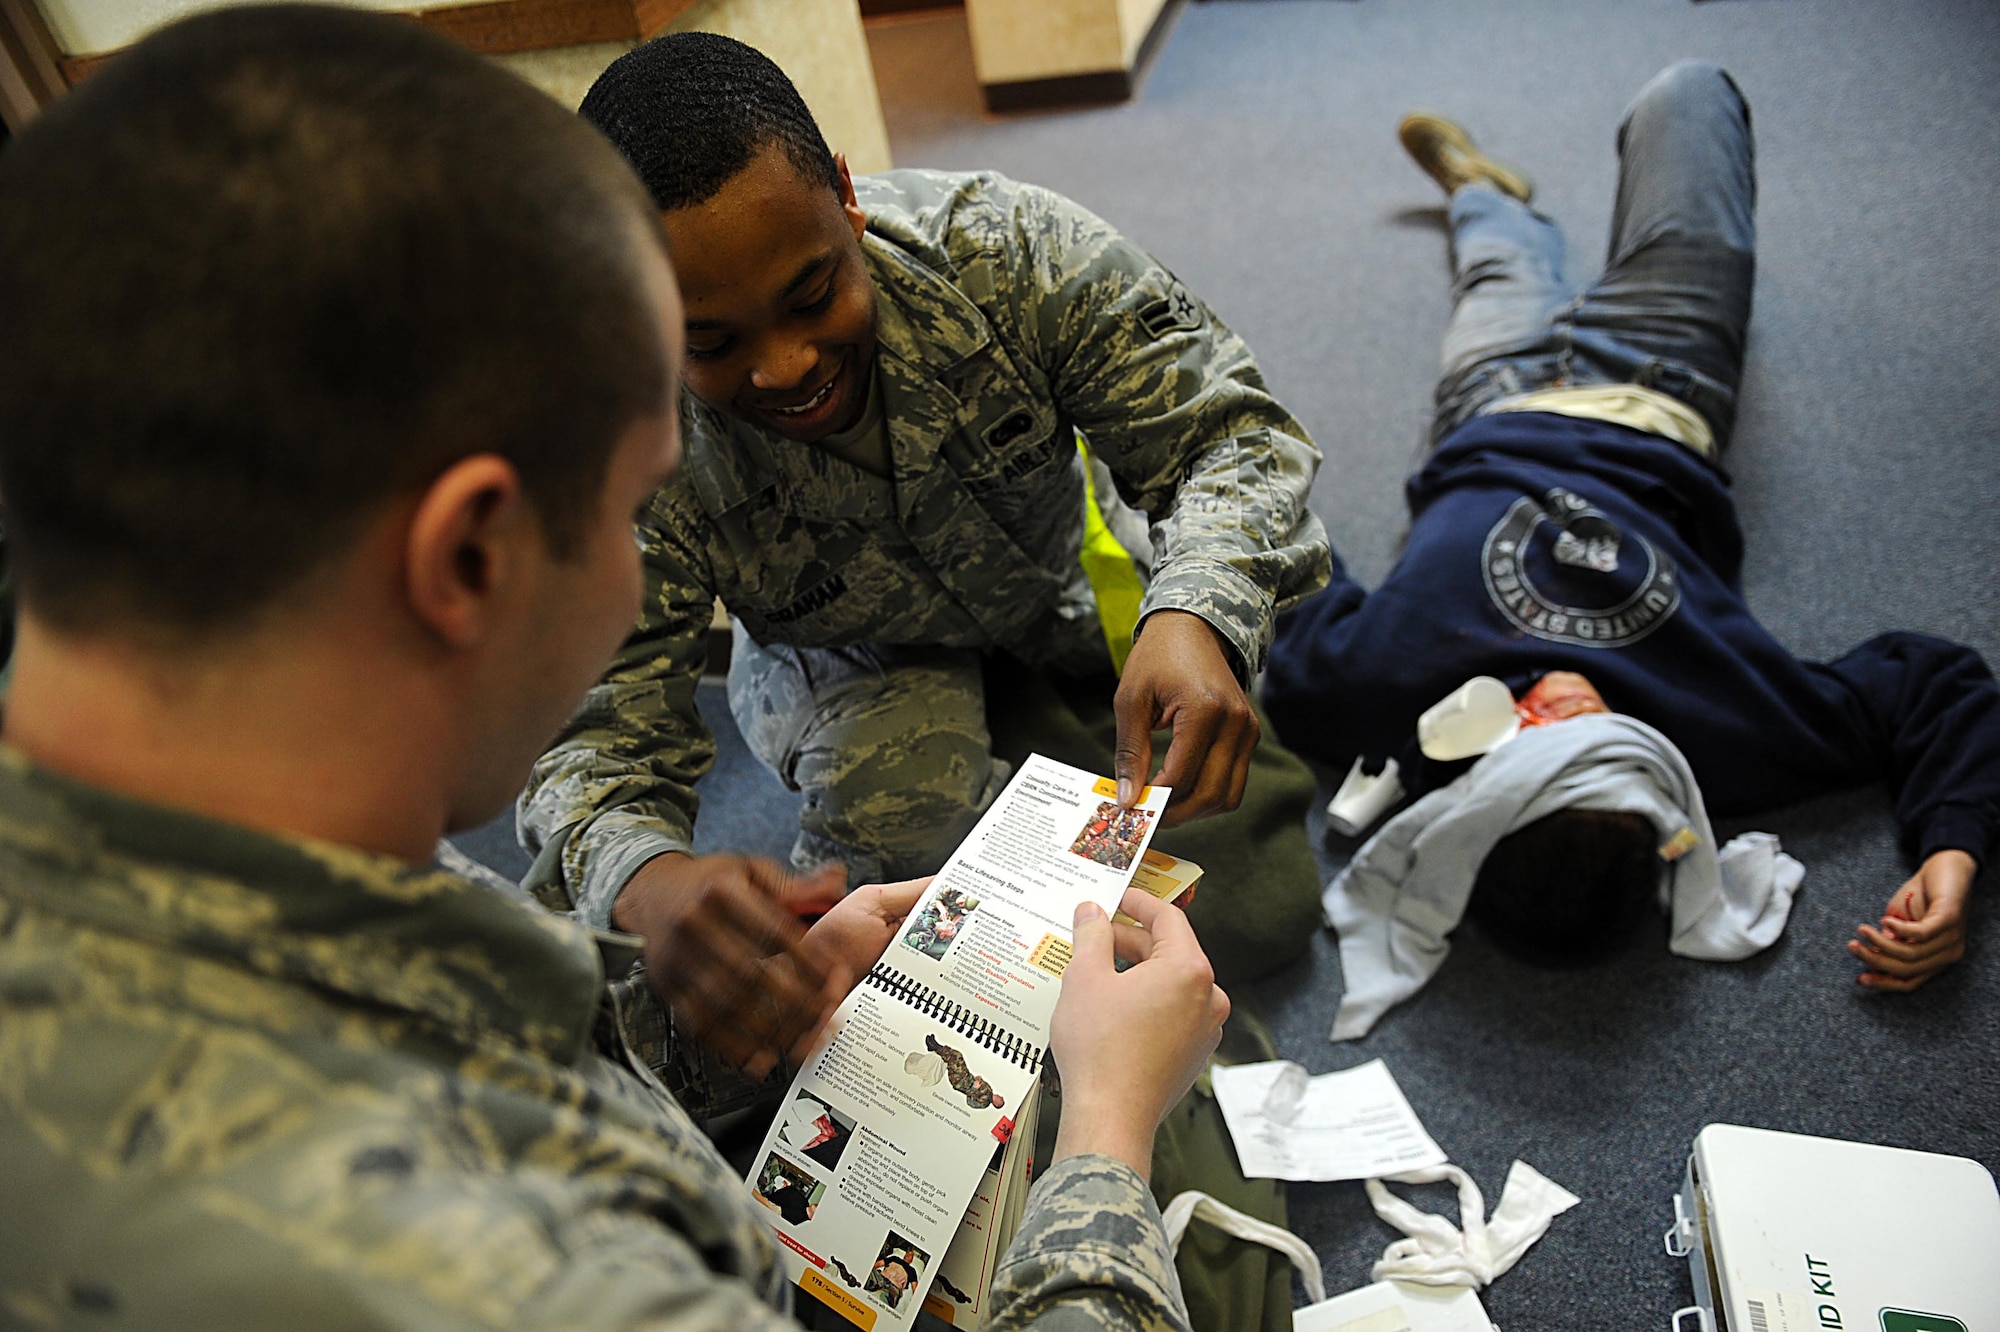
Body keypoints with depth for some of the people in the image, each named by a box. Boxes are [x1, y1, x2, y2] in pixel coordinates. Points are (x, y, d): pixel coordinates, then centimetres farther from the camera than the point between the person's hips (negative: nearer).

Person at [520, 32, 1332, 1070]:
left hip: (1071, 588, 2)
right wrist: (653, 884, -56)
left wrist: (1192, 620, -48)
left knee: (1261, 914, -3)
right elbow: (597, 743, -31)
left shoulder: (1006, 246, -31)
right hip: (850, 662, -1)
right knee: (889, 794, -37)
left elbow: (1226, 431, -25)